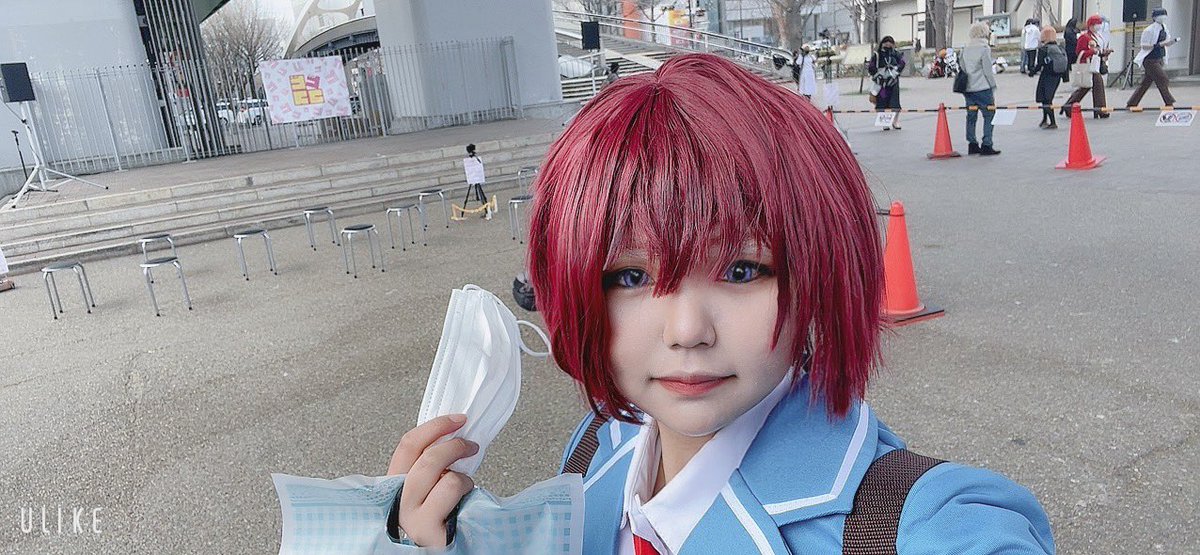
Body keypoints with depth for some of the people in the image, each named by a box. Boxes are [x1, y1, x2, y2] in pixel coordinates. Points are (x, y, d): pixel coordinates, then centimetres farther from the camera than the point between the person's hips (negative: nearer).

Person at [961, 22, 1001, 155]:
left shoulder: (966, 49, 9)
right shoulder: (984, 48, -10)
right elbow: (988, 71, -10)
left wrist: (966, 83, 19)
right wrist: (993, 87, -1)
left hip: (968, 88, 6)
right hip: (983, 88, -6)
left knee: (971, 116, 11)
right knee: (989, 116, 0)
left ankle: (972, 144, 14)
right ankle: (986, 145, -3)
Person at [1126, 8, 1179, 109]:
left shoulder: (1164, 28, 10)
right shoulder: (1149, 30, -15)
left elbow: (1167, 43, 16)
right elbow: (1144, 46, -17)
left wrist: (1174, 40, -4)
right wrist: (1159, 44, -24)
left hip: (1159, 59, 8)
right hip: (1150, 60, -8)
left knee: (1146, 82, 10)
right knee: (1163, 80, -9)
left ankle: (1131, 104, 16)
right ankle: (1169, 104, -1)